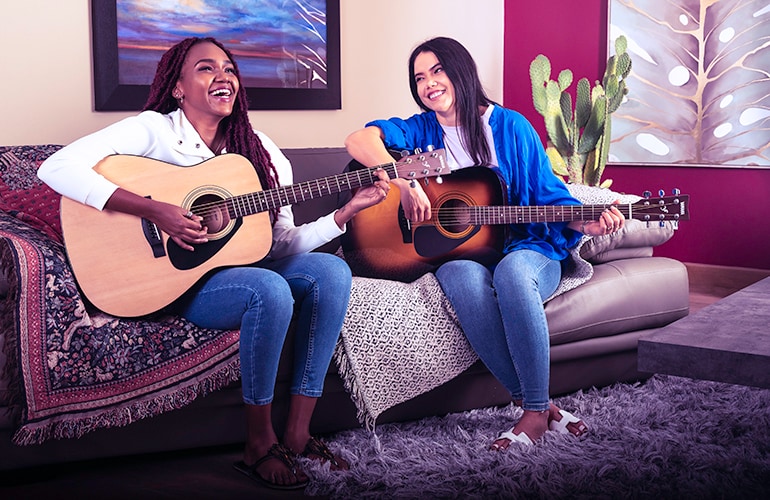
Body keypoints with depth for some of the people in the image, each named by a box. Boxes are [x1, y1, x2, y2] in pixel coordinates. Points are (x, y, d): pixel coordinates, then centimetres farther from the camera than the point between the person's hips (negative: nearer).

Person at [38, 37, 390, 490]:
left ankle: (298, 433, -15)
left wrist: (348, 211, -6)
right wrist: (155, 211, -26)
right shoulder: (155, 129, -6)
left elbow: (284, 245, 6)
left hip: (242, 267, 6)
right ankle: (259, 443, -15)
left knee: (331, 271, -19)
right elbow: (56, 168, -20)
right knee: (270, 290, -33)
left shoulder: (260, 151, 9)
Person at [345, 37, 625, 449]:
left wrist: (585, 223, -15)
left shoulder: (510, 127, 6)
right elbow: (358, 140, -10)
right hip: (455, 254, 1)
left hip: (525, 249, 0)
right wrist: (404, 184, -26)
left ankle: (535, 411, -31)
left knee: (512, 271, -37)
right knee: (465, 278, -36)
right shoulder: (421, 130, 8)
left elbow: (549, 195, 5)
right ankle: (539, 405, -30)